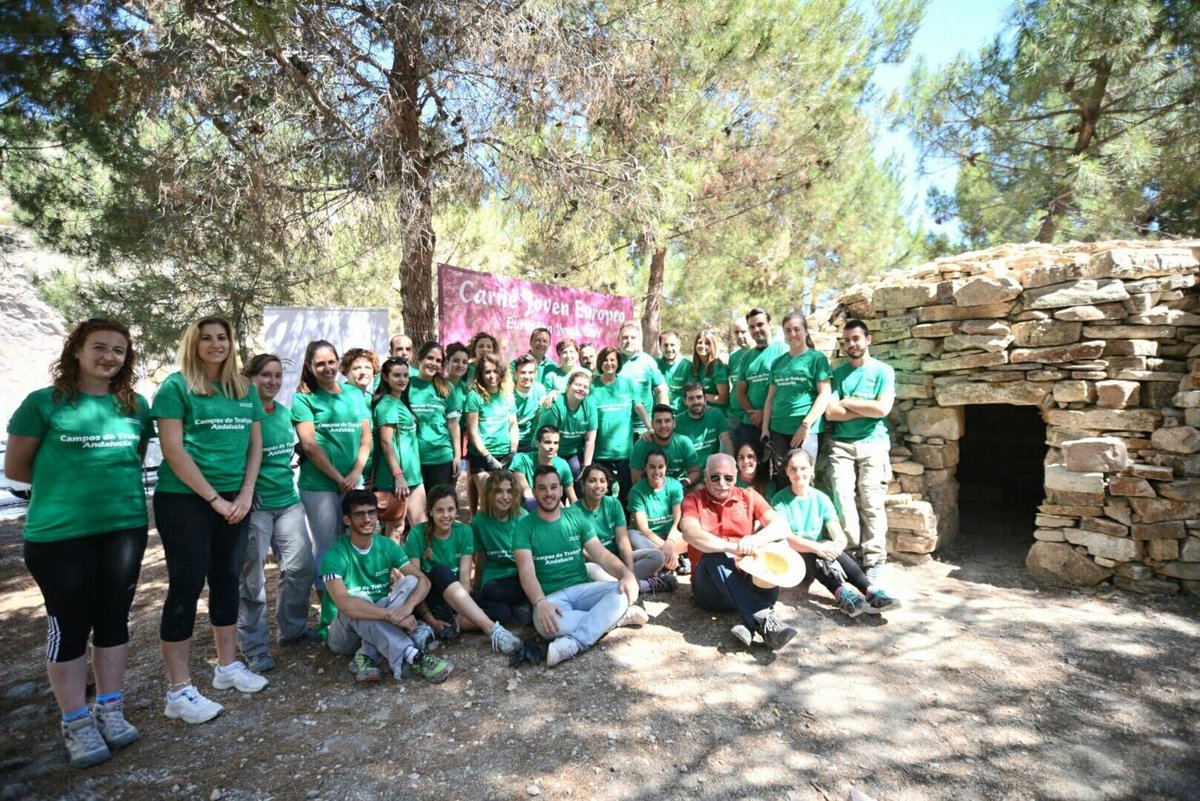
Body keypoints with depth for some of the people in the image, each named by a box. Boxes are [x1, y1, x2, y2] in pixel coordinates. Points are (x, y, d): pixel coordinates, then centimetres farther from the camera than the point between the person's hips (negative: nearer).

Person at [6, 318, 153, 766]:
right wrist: (67, 482, 6)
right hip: (59, 533, -3)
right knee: (69, 627, 6)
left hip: (125, 528, 4)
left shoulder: (136, 407, 6)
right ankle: (76, 723, 22)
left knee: (114, 620, 12)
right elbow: (15, 468, 1)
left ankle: (110, 710, 28)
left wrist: (114, 481, 6)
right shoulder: (43, 402, -5)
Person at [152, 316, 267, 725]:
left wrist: (245, 494, -2)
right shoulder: (176, 386, -7)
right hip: (185, 500, -5)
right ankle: (179, 690, 11)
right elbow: (173, 449, -13)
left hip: (235, 500, 5)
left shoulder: (245, 389, 8)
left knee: (227, 580, 13)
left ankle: (227, 665, 28)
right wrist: (215, 498, -13)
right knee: (186, 586, 0)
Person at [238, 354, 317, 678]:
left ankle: (292, 628, 29)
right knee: (252, 578, 4)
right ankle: (254, 645, 17)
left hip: (288, 500, 6)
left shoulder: (284, 412, 10)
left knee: (300, 566, 10)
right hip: (255, 506, -6)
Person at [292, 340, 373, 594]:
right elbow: (309, 445, -8)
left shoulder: (355, 395, 11)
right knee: (326, 548, 3)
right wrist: (339, 478, -10)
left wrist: (356, 473, -6)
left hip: (354, 483, 4)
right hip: (318, 485, -4)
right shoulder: (303, 398, -1)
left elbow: (366, 438, 8)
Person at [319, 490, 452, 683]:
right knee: (358, 603, -36)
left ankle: (366, 656, -27)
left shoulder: (387, 546, -4)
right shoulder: (335, 556, -19)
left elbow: (423, 581, -12)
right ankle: (413, 657, -42)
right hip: (340, 633, -4)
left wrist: (408, 606, -34)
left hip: (379, 627, 5)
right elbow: (344, 604, -35)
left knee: (410, 582, -18)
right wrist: (392, 614, -40)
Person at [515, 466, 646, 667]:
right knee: (546, 624, -37)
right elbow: (526, 570, -12)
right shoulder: (525, 526, -1)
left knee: (622, 592, -25)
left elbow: (601, 554, 0)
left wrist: (627, 574, -20)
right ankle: (615, 616, -20)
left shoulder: (576, 519, 8)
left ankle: (573, 643, -31)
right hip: (550, 596, -3)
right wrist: (541, 603, -31)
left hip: (582, 589, 3)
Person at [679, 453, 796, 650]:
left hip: (749, 581, 2)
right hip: (711, 588, -2)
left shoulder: (749, 497, 9)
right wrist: (732, 547, -35)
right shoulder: (693, 500, 3)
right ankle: (763, 621, -42)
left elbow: (782, 526, -7)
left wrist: (756, 540, -30)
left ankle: (750, 623, -34)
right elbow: (690, 533, -20)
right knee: (714, 555, -33)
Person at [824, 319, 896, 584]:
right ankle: (852, 552, 1)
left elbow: (882, 409, -9)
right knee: (842, 495, -10)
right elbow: (830, 413, 0)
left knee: (871, 504, -4)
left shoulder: (883, 371, 6)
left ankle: (874, 560, 3)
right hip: (842, 444, 2)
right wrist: (866, 409, -6)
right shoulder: (838, 373, 12)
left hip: (873, 444, -2)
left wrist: (847, 403, -2)